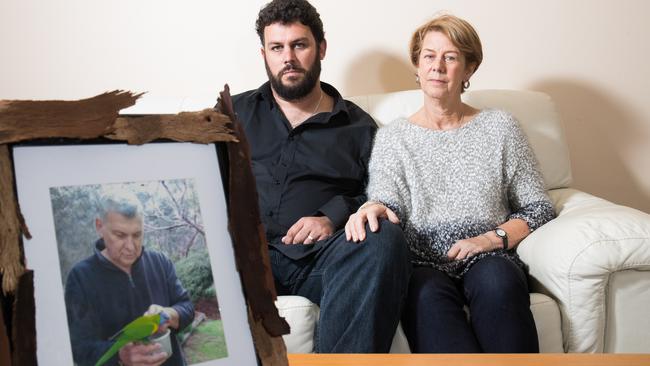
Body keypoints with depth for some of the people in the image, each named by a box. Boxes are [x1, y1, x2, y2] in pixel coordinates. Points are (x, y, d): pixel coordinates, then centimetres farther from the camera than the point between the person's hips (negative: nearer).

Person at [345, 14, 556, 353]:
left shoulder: (500, 128, 14)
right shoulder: (391, 138, 15)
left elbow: (538, 208, 13)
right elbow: (388, 205, 3)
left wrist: (491, 238, -6)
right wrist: (373, 209, -23)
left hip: (488, 261, 1)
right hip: (422, 265, 0)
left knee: (498, 282, -36)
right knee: (428, 294, -36)